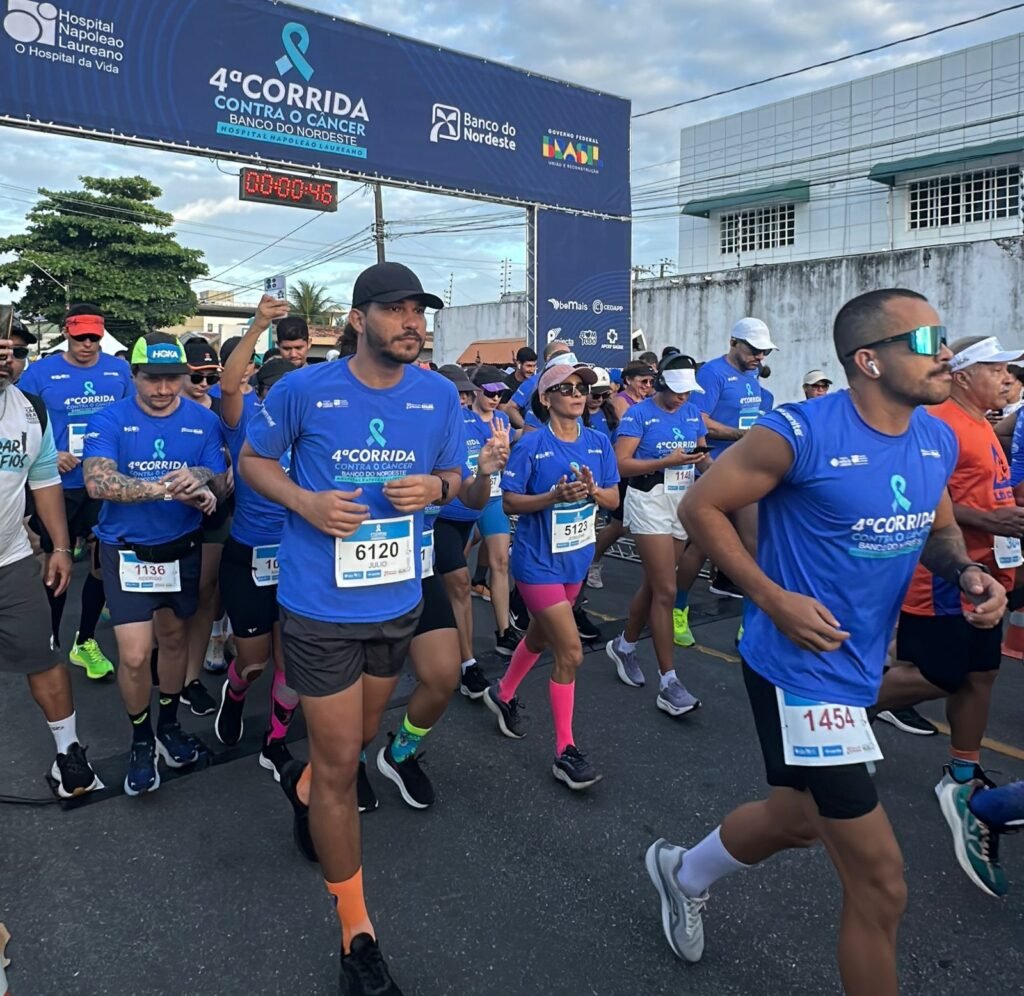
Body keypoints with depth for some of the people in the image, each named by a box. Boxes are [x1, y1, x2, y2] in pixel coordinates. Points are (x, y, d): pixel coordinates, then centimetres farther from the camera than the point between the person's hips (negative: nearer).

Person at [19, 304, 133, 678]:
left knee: (102, 564, 10)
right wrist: (49, 456, -16)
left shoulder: (119, 370, 3)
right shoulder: (40, 372, -4)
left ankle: (85, 642, 29)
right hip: (59, 486, -2)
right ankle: (50, 644, 27)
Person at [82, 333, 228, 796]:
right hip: (126, 549, -2)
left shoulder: (204, 421, -4)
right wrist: (164, 488, -37)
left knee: (174, 637, 16)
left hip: (182, 547, 3)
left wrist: (202, 481, -29)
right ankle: (141, 740, 20)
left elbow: (219, 483, -5)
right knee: (134, 655, -6)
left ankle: (168, 724, 38)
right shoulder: (109, 420, -11)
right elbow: (96, 481, -25)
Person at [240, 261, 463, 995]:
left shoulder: (441, 395, -3)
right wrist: (305, 501, -18)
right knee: (342, 767, 3)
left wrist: (436, 488, -17)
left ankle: (303, 785, 63)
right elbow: (253, 458, 2)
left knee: (359, 740, 26)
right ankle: (356, 932, 25)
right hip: (322, 605, -4)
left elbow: (454, 477, 8)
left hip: (399, 600, 4)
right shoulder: (303, 390, -11)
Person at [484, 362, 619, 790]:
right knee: (571, 651, -9)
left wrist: (592, 490, -18)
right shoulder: (531, 445, -14)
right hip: (537, 561, -6)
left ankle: (503, 694, 50)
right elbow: (510, 501, -12)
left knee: (540, 637, 23)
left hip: (576, 558, 6)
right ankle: (565, 751, 5)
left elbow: (613, 499, 4)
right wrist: (555, 496, -26)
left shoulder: (598, 443, 1)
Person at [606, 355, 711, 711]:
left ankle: (624, 646, 37)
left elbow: (702, 456, 12)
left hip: (683, 503, 6)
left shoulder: (693, 413, 10)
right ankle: (669, 683, -2)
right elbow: (621, 464, -14)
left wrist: (707, 464, -11)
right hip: (650, 503, -6)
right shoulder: (639, 414, -7)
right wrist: (668, 461, -21)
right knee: (666, 591, -9)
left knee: (654, 585, 15)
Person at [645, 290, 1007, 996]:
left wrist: (968, 572, -6)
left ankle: (685, 872, 56)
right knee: (881, 882, -1)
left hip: (857, 666, 9)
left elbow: (940, 529, 17)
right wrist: (773, 599, -21)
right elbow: (702, 507, -14)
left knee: (801, 816, 28)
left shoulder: (939, 440, 1)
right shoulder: (800, 433, -22)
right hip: (800, 667, -8)